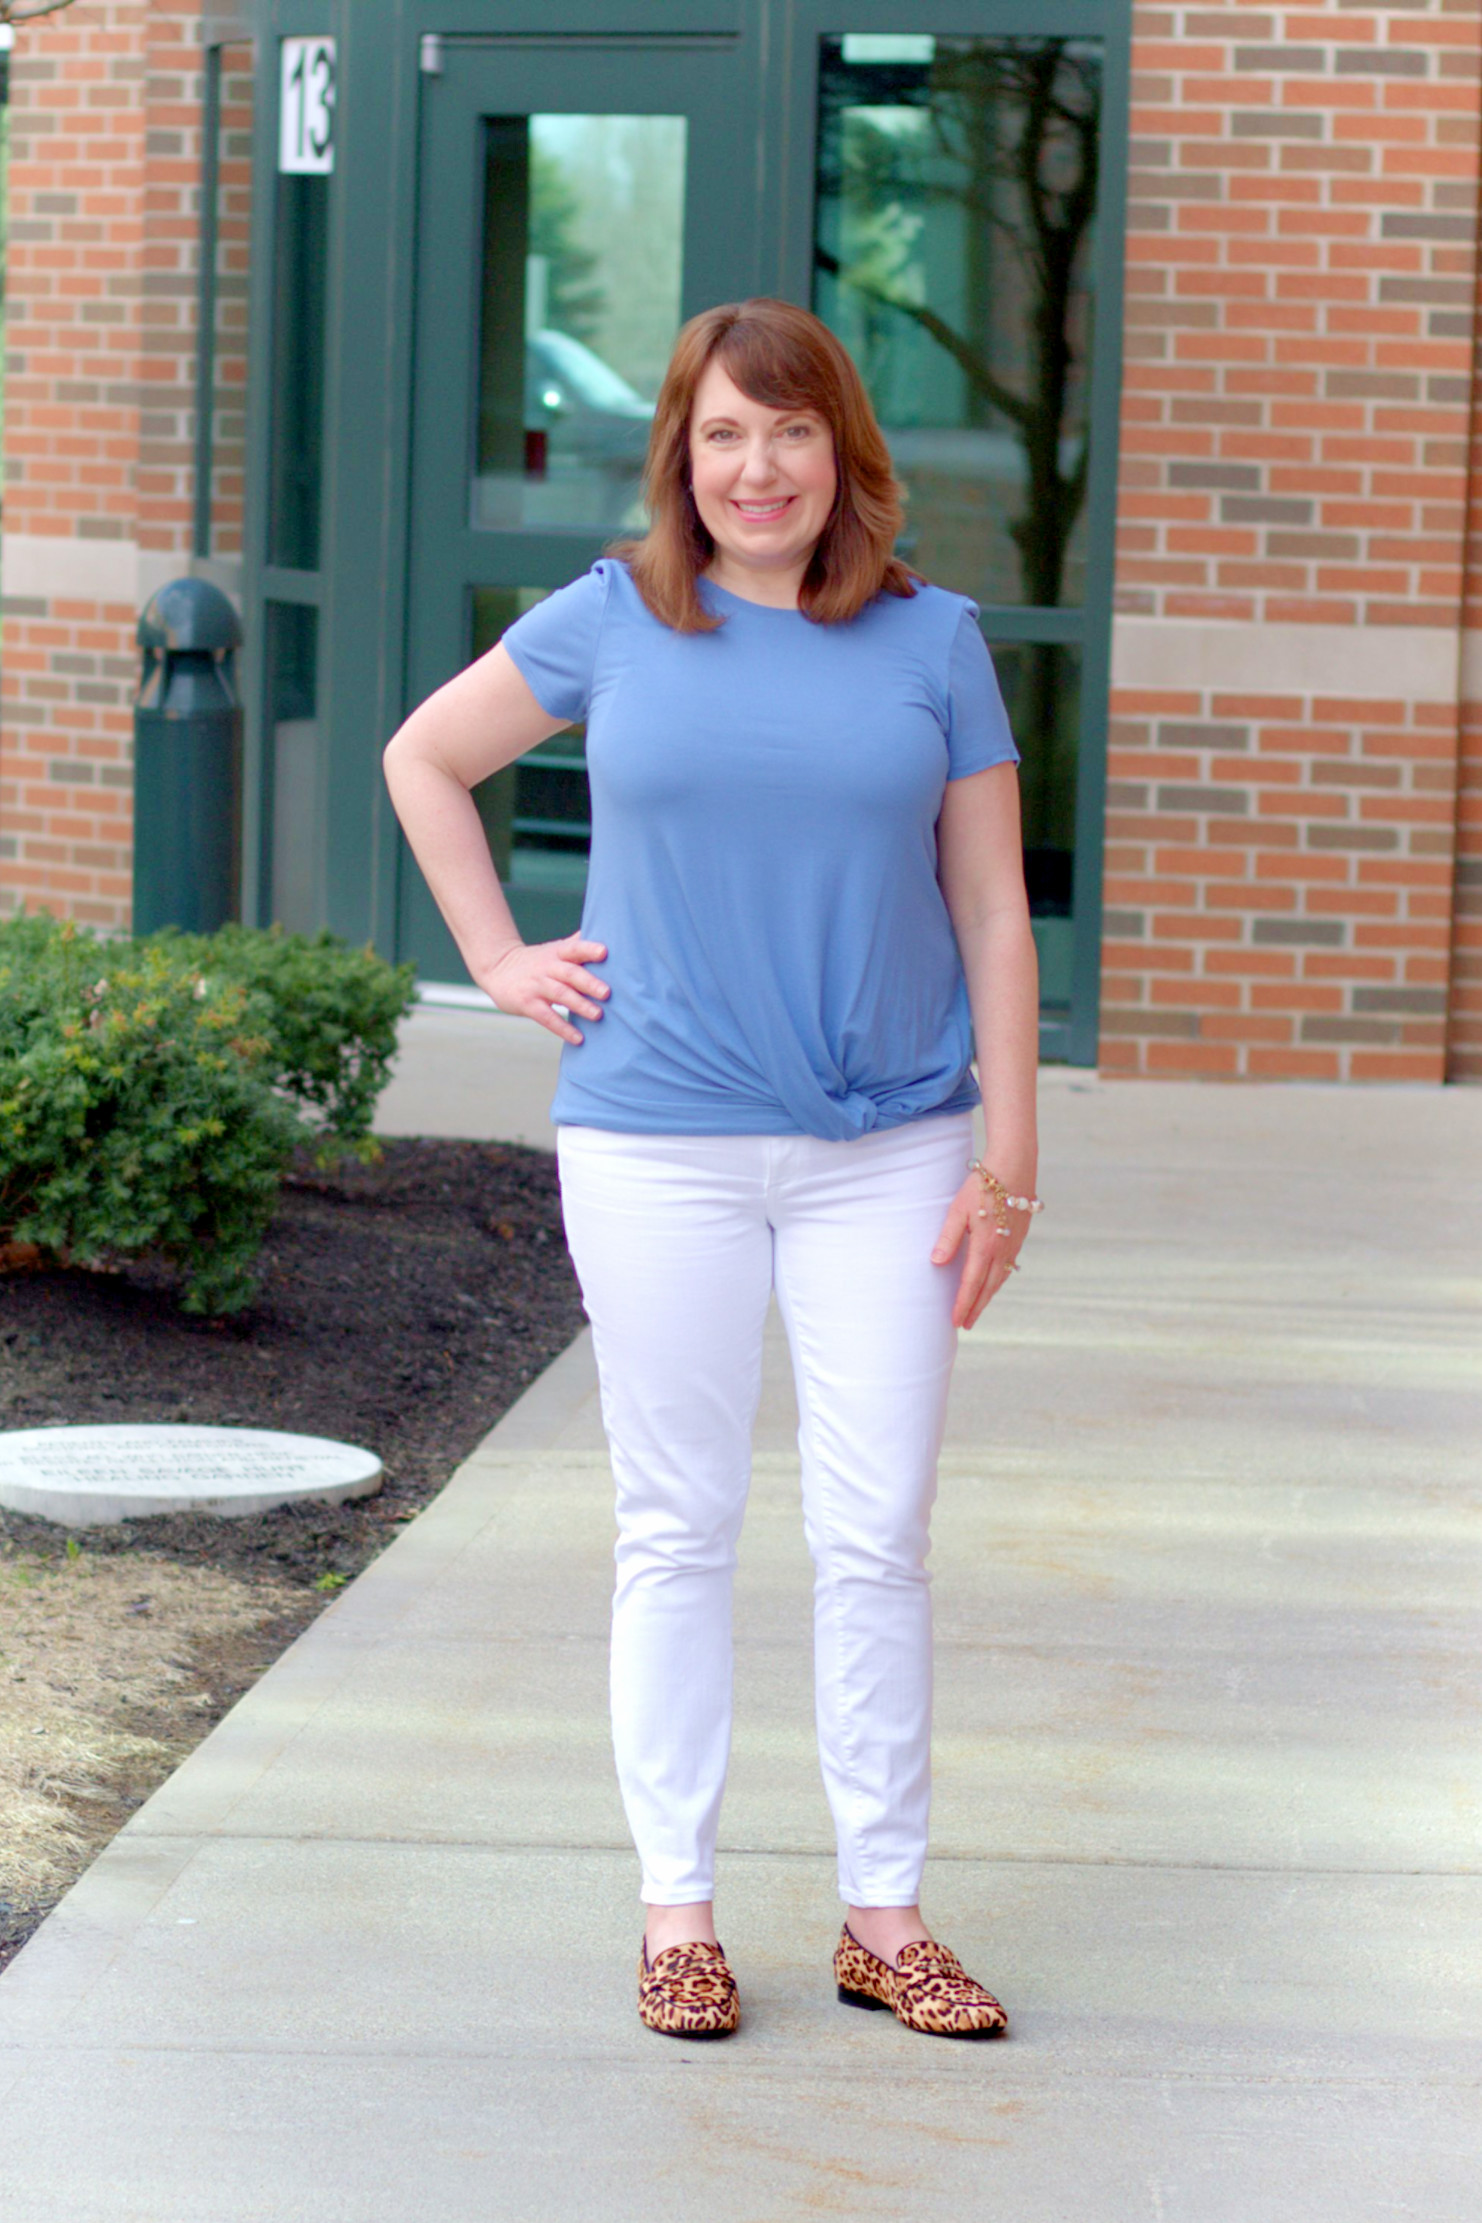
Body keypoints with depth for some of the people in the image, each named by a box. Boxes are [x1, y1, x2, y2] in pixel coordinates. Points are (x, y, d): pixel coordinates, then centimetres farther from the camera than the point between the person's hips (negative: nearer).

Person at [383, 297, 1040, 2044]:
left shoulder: (932, 644, 3)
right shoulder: (610, 624, 3)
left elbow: (992, 917, 4)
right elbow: (424, 759, 17)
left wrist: (1006, 1163, -1)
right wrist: (500, 962, 8)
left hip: (886, 1151, 0)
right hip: (658, 1144, 0)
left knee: (876, 1537, 1)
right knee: (676, 1531, 5)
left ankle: (884, 1914, 11)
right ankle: (676, 1909, 14)